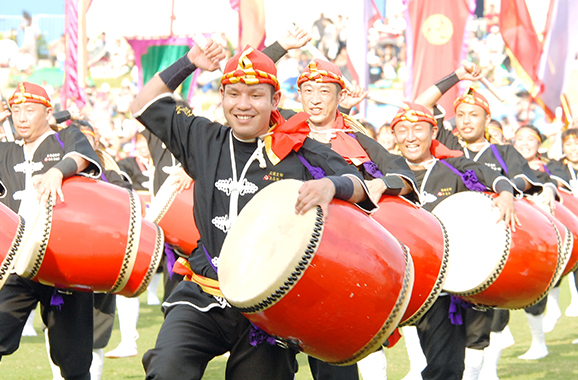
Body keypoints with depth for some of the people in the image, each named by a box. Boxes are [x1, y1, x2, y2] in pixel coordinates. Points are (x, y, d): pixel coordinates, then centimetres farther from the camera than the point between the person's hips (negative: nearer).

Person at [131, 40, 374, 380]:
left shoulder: (301, 151, -2)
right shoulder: (204, 141, 10)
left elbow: (360, 185, -9)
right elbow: (145, 106, 21)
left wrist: (331, 185, -30)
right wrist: (187, 64, 12)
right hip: (203, 300, 2)